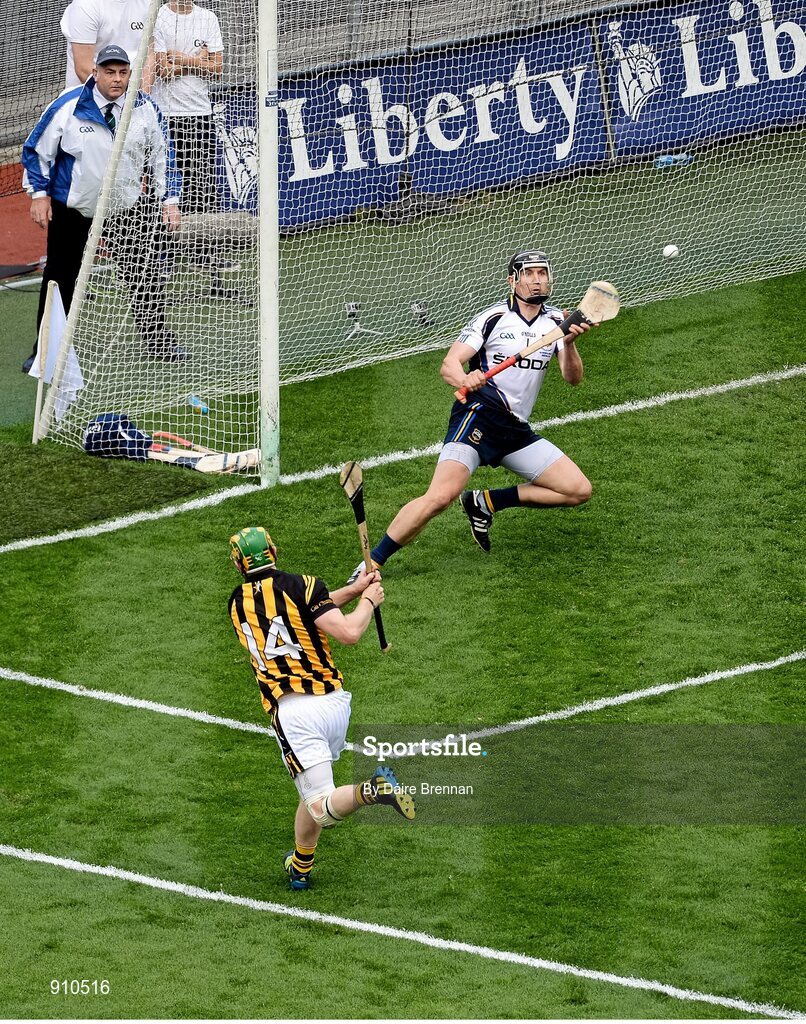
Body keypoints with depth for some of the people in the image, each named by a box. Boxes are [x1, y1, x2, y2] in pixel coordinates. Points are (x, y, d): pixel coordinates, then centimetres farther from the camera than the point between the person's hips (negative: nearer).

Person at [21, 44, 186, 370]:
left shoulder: (145, 110, -6)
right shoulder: (67, 107, -14)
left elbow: (161, 156, 5)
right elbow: (36, 150, -4)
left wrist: (168, 200, 1)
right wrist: (39, 194, -8)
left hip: (128, 208, 2)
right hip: (71, 209, -2)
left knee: (144, 274, 2)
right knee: (60, 278, 5)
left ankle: (158, 342, 17)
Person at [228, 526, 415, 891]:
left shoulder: (238, 604, 11)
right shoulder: (301, 585, -2)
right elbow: (348, 633, -12)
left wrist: (351, 590, 22)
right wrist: (368, 601, 6)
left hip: (291, 712, -1)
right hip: (334, 701, 1)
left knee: (322, 805, -7)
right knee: (314, 792, 24)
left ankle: (370, 790, -36)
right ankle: (300, 867, 34)